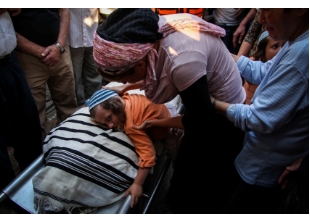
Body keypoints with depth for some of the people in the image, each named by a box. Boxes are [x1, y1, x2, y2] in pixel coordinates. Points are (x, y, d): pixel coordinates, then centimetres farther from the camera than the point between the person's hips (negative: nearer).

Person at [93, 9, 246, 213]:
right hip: (203, 102, 7)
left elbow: (202, 121, -24)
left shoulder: (182, 62, -40)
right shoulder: (154, 30, -16)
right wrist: (126, 87, 6)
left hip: (220, 118, -7)